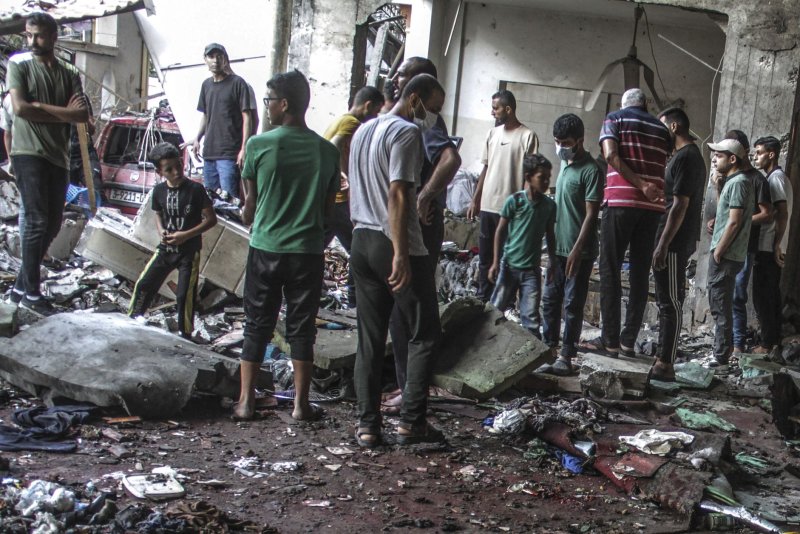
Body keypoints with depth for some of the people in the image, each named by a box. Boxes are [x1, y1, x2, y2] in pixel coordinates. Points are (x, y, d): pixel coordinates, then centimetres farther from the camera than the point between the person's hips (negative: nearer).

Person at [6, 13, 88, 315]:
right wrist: (62, 112, -6)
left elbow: (83, 115, -1)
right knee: (37, 221, -12)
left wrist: (41, 107, -9)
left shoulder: (70, 74, 13)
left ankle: (22, 285, 17)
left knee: (53, 224, 6)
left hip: (58, 156, 5)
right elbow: (20, 108, -11)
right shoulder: (19, 67, 4)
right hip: (29, 153, -5)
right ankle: (31, 293, -5)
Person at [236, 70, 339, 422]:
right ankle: (301, 404, 14)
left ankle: (245, 401, 14)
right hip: (308, 250, 1)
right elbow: (329, 205, 6)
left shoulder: (259, 145, -8)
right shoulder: (327, 151, -2)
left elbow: (250, 201, 1)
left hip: (265, 247, -1)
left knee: (257, 326, 9)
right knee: (302, 327, 9)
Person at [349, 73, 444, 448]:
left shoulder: (363, 130, 17)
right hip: (394, 245, -8)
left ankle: (367, 424, 8)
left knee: (369, 338, 8)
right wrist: (401, 255, -22)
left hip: (362, 241, 8)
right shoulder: (407, 132, -10)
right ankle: (411, 421, 2)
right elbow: (398, 195, -19)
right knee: (424, 334, 3)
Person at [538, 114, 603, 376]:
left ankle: (566, 357, 5)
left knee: (573, 305, -1)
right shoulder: (565, 164, 12)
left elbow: (591, 214, -17)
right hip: (558, 247, 8)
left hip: (579, 251, -8)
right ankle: (548, 349, 21)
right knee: (550, 300, 12)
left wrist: (577, 250, -22)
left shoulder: (591, 170, -13)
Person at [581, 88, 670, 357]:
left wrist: (641, 186, -12)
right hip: (653, 207, 4)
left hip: (620, 201, -3)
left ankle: (610, 340, -2)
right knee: (640, 273, 6)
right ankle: (628, 341, 6)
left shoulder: (615, 118, 8)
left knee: (610, 270, 0)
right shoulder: (661, 128, 19)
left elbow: (611, 155, -8)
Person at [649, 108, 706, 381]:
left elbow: (679, 206, -21)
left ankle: (665, 365, -2)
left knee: (670, 302, -6)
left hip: (674, 243, -10)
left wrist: (663, 245, -22)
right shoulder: (692, 155, 17)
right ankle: (662, 358, 20)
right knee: (668, 301, 13)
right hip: (679, 242, 10)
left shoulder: (685, 158, -15)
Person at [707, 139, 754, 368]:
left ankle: (721, 358, -2)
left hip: (726, 255, -10)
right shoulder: (733, 181, 16)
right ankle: (723, 351, 25)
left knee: (720, 307, -6)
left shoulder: (738, 182, -14)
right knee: (720, 306, 16)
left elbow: (734, 221, -19)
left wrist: (718, 251, -16)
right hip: (725, 254, 10)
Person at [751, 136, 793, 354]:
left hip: (768, 248, -10)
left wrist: (776, 246, -20)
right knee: (771, 295, 12)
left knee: (762, 297, -5)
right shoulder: (777, 177, 18)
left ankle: (767, 343, -2)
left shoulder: (775, 177, -12)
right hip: (770, 247, 10)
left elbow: (782, 214, -20)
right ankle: (774, 339, 18)